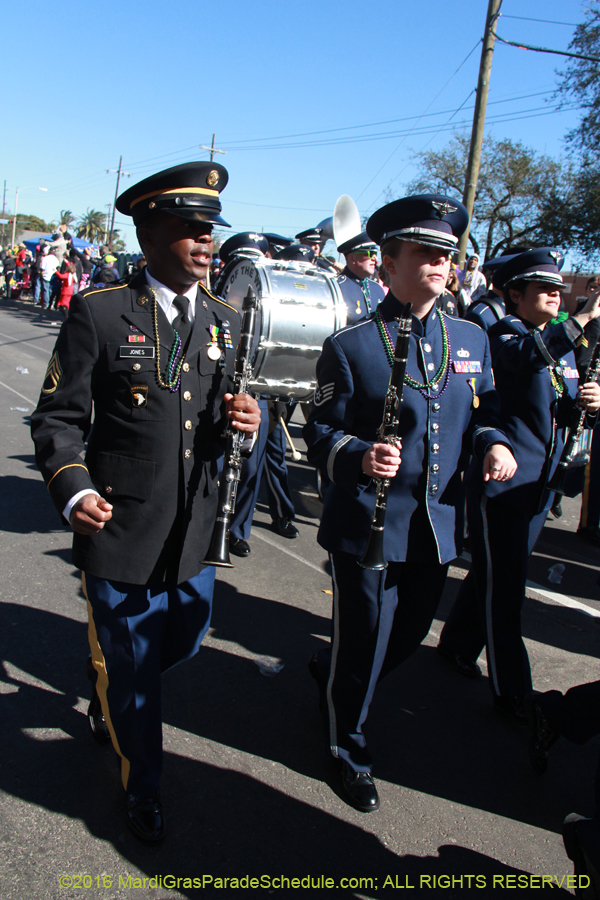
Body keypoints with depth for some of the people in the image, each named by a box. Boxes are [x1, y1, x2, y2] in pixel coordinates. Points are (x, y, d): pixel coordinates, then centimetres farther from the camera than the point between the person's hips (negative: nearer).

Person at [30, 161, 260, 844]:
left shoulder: (225, 321, 5)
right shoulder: (98, 312, -11)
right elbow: (57, 418, -9)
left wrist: (242, 419, -10)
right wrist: (73, 490, -25)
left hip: (196, 532, 5)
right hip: (119, 532, -5)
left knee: (182, 642, 24)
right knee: (129, 671, 14)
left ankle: (107, 701, 58)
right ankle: (142, 789, 41)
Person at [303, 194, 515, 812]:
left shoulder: (470, 339, 6)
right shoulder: (349, 346, -10)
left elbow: (484, 411, 14)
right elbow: (321, 433, -9)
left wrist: (493, 443, -8)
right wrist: (360, 456, -30)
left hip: (438, 527, 6)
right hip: (367, 526, -6)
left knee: (409, 635, 23)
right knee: (362, 646, 8)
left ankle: (329, 673, 53)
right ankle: (349, 745, 37)